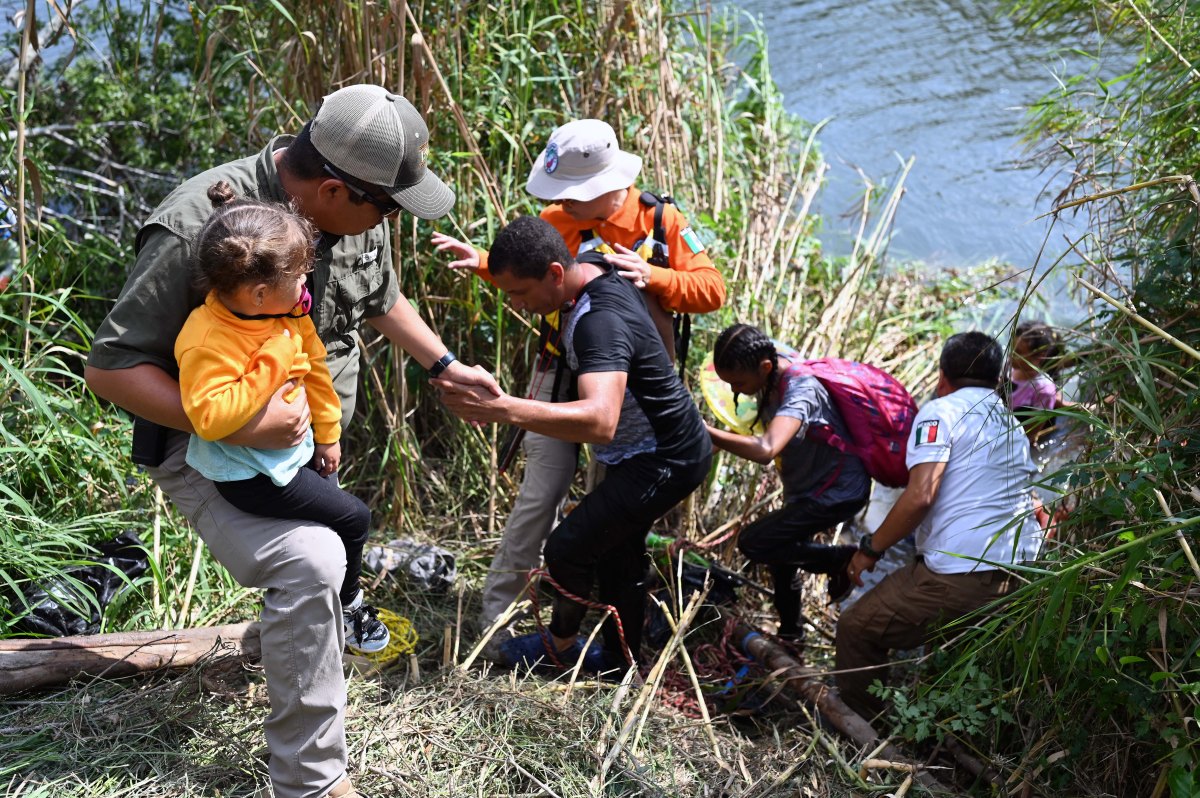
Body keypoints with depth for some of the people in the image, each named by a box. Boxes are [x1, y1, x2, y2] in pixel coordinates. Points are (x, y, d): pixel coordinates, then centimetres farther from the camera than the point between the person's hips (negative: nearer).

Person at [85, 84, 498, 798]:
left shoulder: (360, 212, -7)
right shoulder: (200, 227, -31)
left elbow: (382, 297, 15)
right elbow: (110, 367, -26)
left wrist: (446, 365, 16)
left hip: (313, 437, 8)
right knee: (309, 563, -30)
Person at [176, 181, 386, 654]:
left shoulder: (288, 314, -7)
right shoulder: (208, 344, -31)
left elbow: (314, 366, 8)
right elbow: (211, 417, -38)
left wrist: (327, 433, 17)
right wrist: (272, 364, -36)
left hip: (296, 445, 8)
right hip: (251, 474, -8)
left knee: (331, 505, 22)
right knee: (352, 518, -5)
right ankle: (347, 605, 22)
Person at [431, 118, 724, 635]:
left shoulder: (660, 221, -9)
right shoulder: (556, 220, -5)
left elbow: (711, 290, -10)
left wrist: (652, 276, -25)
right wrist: (483, 262, -7)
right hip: (563, 375, 0)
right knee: (541, 494, -5)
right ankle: (495, 608, 6)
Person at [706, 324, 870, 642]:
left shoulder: (801, 391, -33)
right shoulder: (771, 380, -7)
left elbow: (765, 450, -50)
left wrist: (706, 433, -49)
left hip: (838, 493, -9)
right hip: (805, 490, 9)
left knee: (753, 543, -16)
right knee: (781, 556, 18)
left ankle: (843, 560, -2)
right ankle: (789, 632, 40)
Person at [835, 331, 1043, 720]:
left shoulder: (941, 411, -2)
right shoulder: (1014, 424, 22)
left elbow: (920, 496, -15)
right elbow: (1035, 510, 27)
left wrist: (870, 549, -5)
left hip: (958, 580, -8)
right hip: (1018, 581, 8)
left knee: (855, 630, 6)